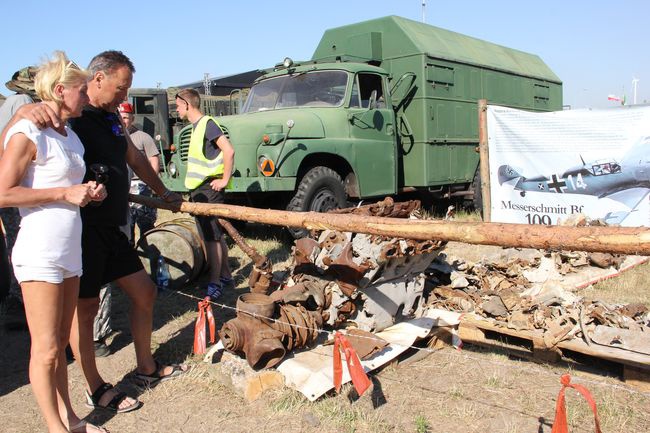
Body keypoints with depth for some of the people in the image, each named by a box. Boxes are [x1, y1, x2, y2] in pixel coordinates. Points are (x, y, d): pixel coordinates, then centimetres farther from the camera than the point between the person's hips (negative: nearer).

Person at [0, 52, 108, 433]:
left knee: (61, 342, 16)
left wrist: (88, 192, 7)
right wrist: (66, 193, -15)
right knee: (46, 349, 2)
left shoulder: (71, 136, 14)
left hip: (70, 250, 8)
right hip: (40, 253, -8)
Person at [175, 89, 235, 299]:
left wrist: (224, 179, -19)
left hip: (209, 189, -10)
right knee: (217, 235, 15)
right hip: (199, 189, 10)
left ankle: (215, 284, 0)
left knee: (211, 238, -6)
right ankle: (226, 276, 24)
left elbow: (229, 151, -22)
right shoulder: (197, 126, 16)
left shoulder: (207, 124, -13)